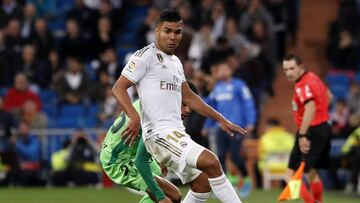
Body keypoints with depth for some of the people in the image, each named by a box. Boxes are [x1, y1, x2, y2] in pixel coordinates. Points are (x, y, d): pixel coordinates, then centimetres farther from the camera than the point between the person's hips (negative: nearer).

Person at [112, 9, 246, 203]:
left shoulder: (176, 62, 20)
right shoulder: (146, 56, -6)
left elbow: (188, 97, 29)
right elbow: (118, 88, -11)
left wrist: (221, 120, 27)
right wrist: (135, 117, -27)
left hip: (176, 133, 10)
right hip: (160, 133, -10)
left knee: (203, 184, 9)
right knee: (211, 162, -22)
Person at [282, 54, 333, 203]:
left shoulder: (303, 86, -20)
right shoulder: (313, 78, 9)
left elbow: (311, 108, -35)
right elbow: (328, 96, 25)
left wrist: (302, 135, -37)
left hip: (311, 131, -10)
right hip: (323, 128, 10)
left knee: (292, 175, -10)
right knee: (311, 172, 25)